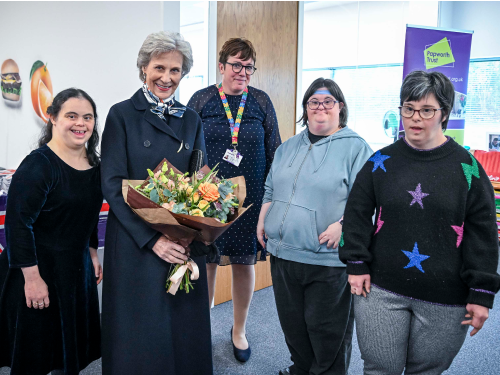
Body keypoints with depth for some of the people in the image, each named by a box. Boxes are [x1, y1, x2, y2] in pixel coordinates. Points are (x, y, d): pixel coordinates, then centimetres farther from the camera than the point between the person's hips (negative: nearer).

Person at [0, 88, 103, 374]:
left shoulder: (93, 164, 5)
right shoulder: (38, 165, -18)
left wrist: (92, 253, 14)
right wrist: (32, 277, -21)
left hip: (77, 267, 7)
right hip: (39, 269, -7)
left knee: (73, 350, 18)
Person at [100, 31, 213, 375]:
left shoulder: (191, 120, 10)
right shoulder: (122, 115, -2)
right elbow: (113, 185, -8)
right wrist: (152, 238, -17)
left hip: (185, 244, 3)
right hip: (136, 243, -3)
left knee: (185, 331, 11)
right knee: (141, 335, 7)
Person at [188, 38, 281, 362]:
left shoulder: (261, 101, 4)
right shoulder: (202, 100, 1)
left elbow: (274, 151, 8)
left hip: (251, 198, 1)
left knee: (245, 262, 10)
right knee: (206, 262, 6)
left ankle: (239, 330, 32)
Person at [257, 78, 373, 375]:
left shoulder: (355, 147, -6)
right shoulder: (288, 148, 15)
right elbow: (270, 190, 22)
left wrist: (343, 225, -23)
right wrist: (262, 220, 12)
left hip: (327, 258, -6)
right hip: (282, 252, 6)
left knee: (326, 327, 6)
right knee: (292, 323, 19)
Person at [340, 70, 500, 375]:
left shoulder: (466, 167, -3)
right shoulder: (382, 161, 1)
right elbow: (358, 214, 6)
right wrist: (356, 265, 0)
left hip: (445, 300, 0)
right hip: (381, 291, 1)